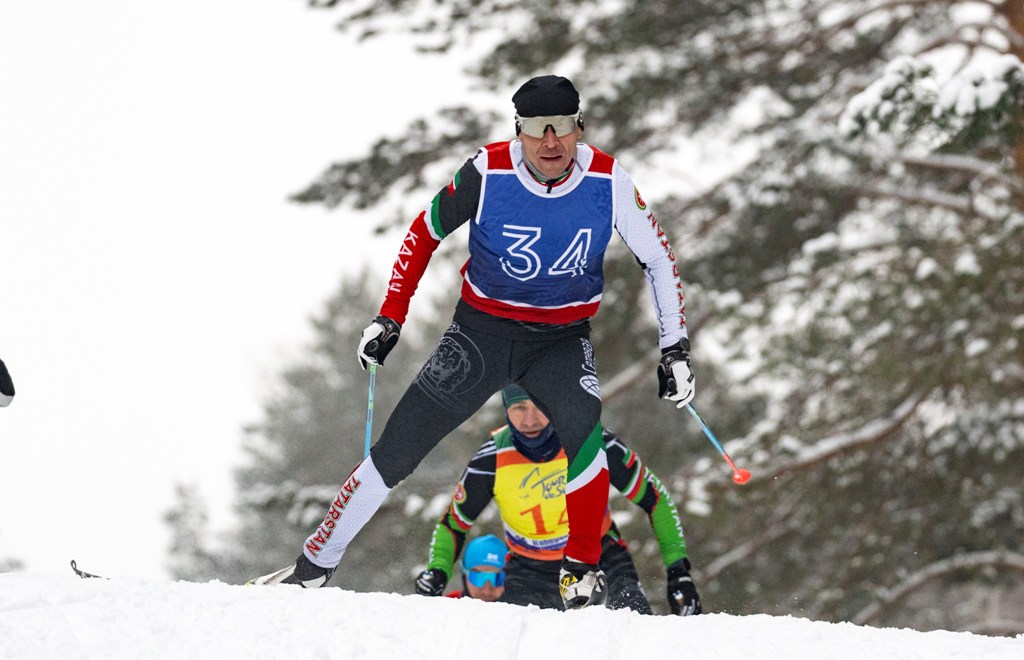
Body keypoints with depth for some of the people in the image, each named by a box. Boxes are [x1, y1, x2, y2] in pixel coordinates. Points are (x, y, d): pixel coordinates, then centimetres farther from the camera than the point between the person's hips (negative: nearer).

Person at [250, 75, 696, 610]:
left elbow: (658, 260, -2)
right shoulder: (489, 173, -18)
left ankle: (582, 569, -18)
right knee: (397, 449, -6)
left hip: (561, 340, 0)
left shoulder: (608, 182, -16)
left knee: (580, 429, -32)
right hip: (482, 329, 0)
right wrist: (390, 318, -6)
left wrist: (674, 349, -6)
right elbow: (424, 233, -2)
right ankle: (313, 566, 7)